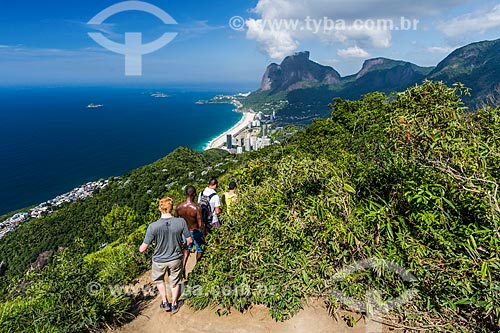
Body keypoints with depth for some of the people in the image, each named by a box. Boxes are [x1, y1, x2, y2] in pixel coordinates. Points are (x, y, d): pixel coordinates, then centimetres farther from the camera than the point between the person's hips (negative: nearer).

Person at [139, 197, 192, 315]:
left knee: (158, 279, 31)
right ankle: (174, 305, 43)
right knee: (175, 281, 26)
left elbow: (143, 249, -18)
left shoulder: (153, 226, -27)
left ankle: (165, 303, 39)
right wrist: (187, 244, 13)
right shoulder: (181, 222, -23)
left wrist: (141, 248, 6)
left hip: (159, 261, -1)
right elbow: (189, 240, -10)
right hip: (176, 259, 1)